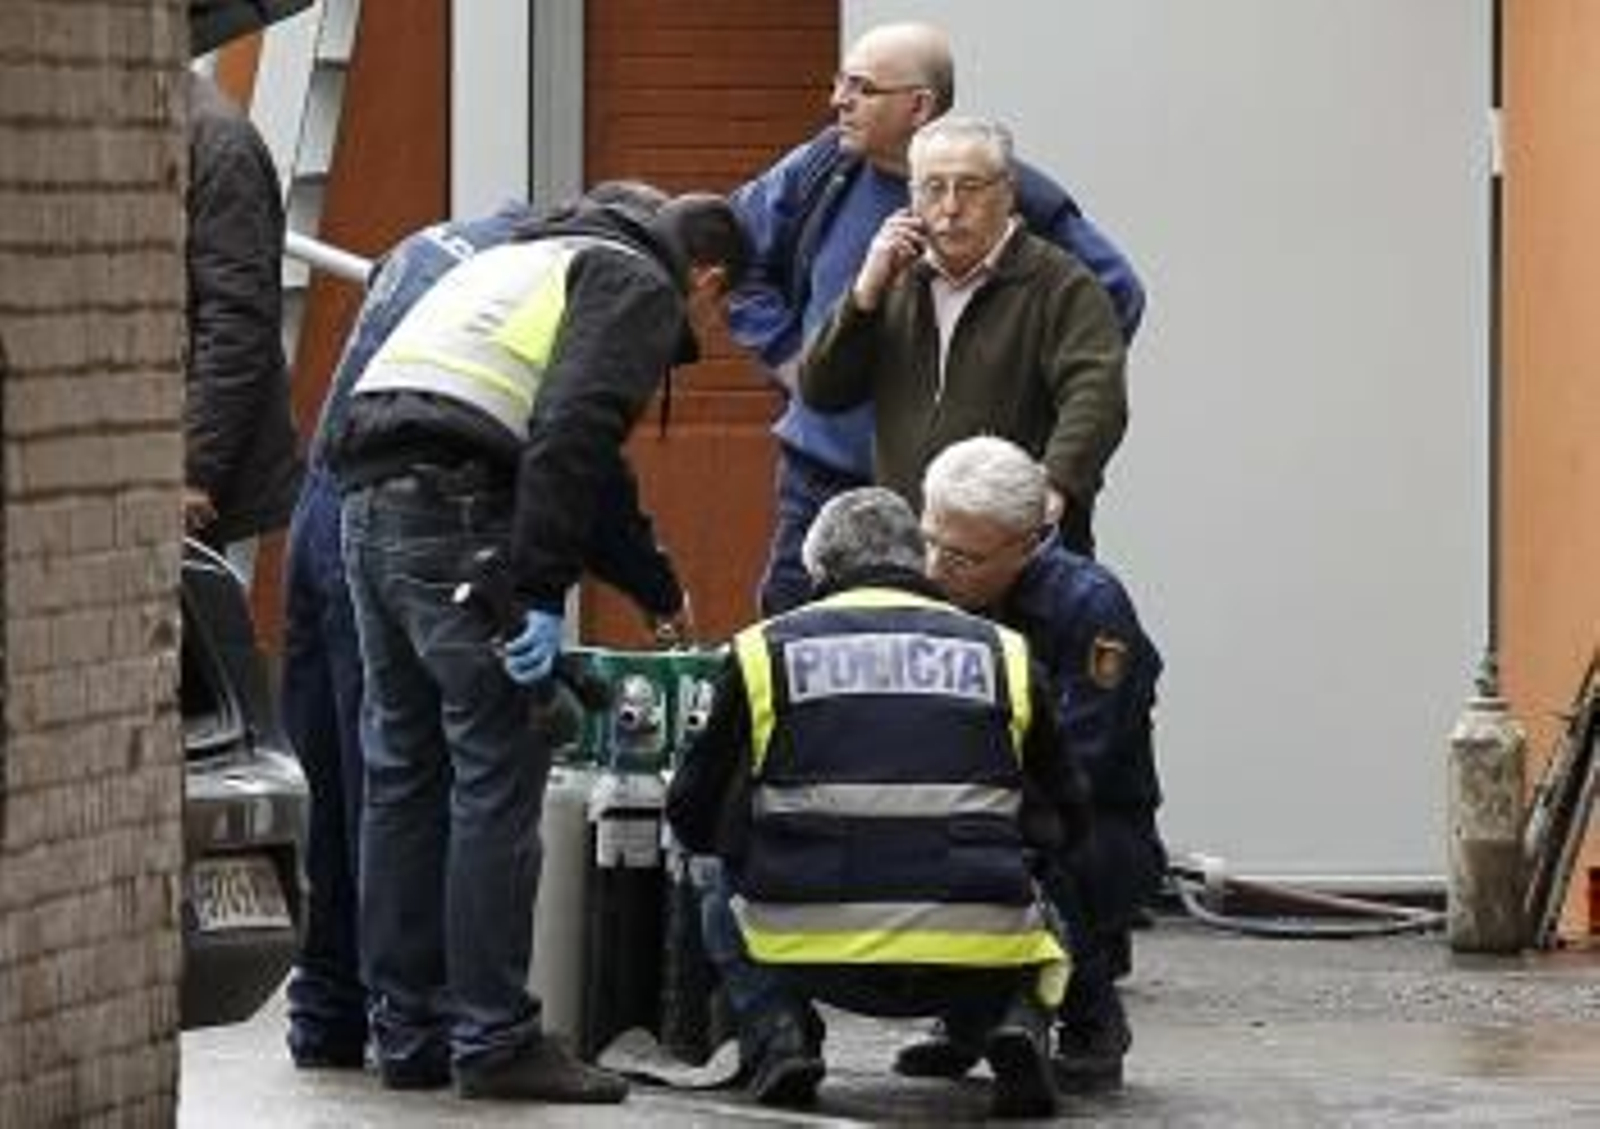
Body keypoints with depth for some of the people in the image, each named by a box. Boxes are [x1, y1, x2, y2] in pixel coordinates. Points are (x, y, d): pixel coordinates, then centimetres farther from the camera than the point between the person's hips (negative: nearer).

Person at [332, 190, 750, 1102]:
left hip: (373, 501, 9)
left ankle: (407, 1034, 18)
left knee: (404, 774, 13)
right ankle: (495, 1041, -5)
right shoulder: (641, 289, 4)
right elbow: (573, 436, -14)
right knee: (498, 778, -5)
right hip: (458, 511, -9)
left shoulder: (547, 261, 33)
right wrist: (541, 592, -18)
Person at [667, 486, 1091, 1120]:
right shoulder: (1000, 652, 13)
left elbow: (693, 819, 17)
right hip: (976, 961, 1)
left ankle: (777, 1035, 4)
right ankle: (1016, 1023, 3)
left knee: (725, 908, 32)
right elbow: (1064, 819, 20)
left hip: (816, 950, 0)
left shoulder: (766, 651, 10)